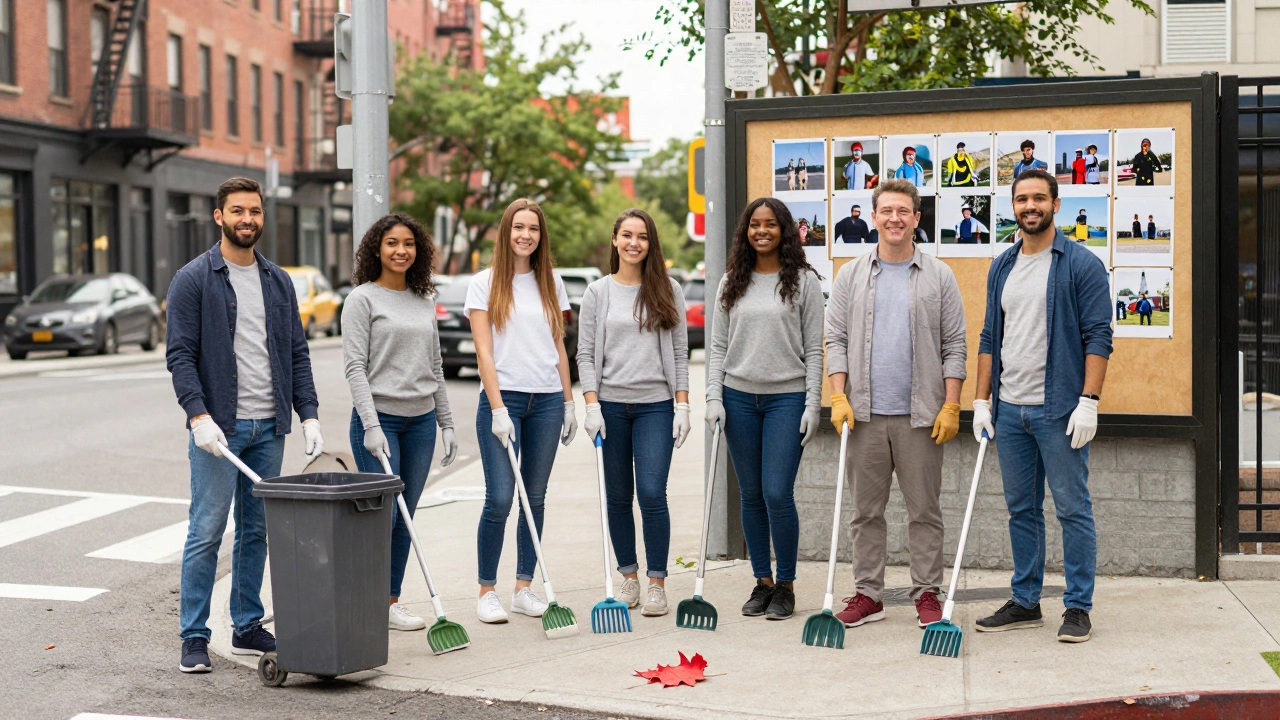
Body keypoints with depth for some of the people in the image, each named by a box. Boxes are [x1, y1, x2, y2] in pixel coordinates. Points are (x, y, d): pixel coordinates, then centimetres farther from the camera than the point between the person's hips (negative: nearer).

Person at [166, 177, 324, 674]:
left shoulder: (279, 281, 12)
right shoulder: (193, 279, -4)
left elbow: (297, 353, 13)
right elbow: (179, 354, -9)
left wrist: (308, 415, 4)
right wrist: (199, 416, -20)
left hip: (268, 427, 5)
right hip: (218, 427, -5)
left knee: (257, 532, 11)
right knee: (206, 533, -4)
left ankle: (248, 628, 21)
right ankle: (194, 638, 4)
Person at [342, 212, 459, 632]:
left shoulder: (424, 301, 14)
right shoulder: (363, 299, -4)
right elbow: (355, 367, -10)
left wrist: (446, 423, 13)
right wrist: (371, 425, -18)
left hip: (421, 420, 6)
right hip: (379, 417, -6)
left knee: (405, 517, 8)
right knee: (382, 514, -7)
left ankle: (392, 603, 15)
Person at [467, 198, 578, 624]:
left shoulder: (551, 283, 12)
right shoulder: (485, 283, 1)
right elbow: (484, 351, -5)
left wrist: (568, 402, 10)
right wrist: (498, 409, -12)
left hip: (546, 401, 4)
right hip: (503, 397, -4)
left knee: (535, 498, 6)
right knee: (499, 499, -9)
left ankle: (524, 588, 15)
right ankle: (487, 591, 2)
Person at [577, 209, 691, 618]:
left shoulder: (667, 291, 5)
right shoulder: (597, 293, 5)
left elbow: (679, 352, 6)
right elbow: (586, 353, 3)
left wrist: (682, 405, -2)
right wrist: (592, 405, -6)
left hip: (655, 404, -1)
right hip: (610, 405, 1)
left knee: (652, 494, -9)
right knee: (618, 497, 6)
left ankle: (657, 584, 1)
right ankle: (629, 578, 19)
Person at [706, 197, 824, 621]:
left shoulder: (804, 281, 1)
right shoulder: (732, 283, 9)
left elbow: (813, 348, -1)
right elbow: (718, 346, 10)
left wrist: (812, 404, -7)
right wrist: (714, 397, 0)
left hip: (787, 397, -3)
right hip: (739, 398, 3)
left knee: (777, 494, -9)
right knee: (751, 495, 7)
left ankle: (786, 586, 5)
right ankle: (762, 582, 18)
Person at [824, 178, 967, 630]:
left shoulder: (939, 277, 4)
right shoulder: (851, 276, 9)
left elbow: (954, 346, 3)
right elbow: (836, 339, 7)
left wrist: (951, 407, -5)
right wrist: (839, 396, -5)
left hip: (920, 415, -1)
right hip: (865, 413, 2)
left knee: (924, 510, 4)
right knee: (866, 510, 7)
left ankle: (927, 593, 13)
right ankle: (868, 594, 15)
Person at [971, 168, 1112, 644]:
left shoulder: (1082, 265, -5)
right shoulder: (1001, 268, 13)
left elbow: (1098, 336, -9)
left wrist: (1089, 401, -17)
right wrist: (982, 399, 9)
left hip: (1060, 410, -6)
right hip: (1009, 409, 6)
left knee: (1073, 509, -1)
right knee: (1021, 510, 12)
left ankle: (1078, 607, 7)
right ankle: (1025, 603, 21)